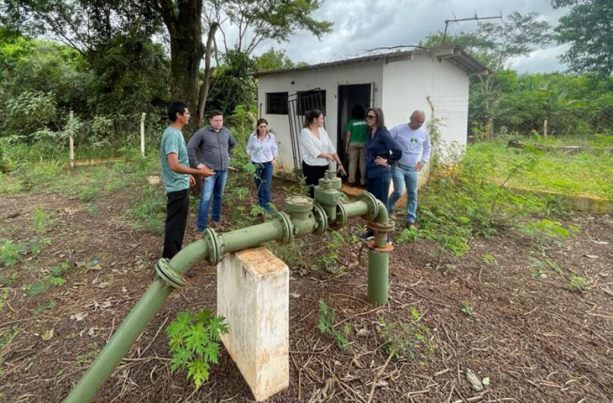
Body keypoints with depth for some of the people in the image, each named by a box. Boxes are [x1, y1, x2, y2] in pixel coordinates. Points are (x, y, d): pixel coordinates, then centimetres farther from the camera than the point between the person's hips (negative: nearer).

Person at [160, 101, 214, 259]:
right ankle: (170, 259, 10)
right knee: (175, 224, -1)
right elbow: (174, 165, -31)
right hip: (177, 187, -11)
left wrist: (187, 175, 28)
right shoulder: (172, 134, -21)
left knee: (178, 222, 20)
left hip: (180, 185, 11)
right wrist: (198, 172, -30)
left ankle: (174, 255, 33)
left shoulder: (175, 132, 11)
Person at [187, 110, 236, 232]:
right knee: (206, 198, -7)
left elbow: (233, 143, 26)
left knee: (219, 196, 16)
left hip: (223, 170, 5)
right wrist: (197, 163, -11)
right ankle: (201, 228, -1)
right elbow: (190, 147, -10)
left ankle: (216, 218, 33)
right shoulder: (202, 132, -10)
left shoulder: (226, 132, 6)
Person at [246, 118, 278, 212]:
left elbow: (275, 149, 6)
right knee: (259, 186, 12)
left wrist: (273, 158, -1)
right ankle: (261, 205, 26)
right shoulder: (252, 137, -5)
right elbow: (249, 149, 7)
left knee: (267, 187, -10)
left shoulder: (271, 137, -5)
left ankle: (267, 207, -7)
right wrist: (252, 158, 2)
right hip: (256, 164, 2)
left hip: (268, 164, -1)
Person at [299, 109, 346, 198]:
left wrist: (339, 163, 3)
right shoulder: (305, 132, -12)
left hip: (324, 167, 6)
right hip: (312, 168, -6)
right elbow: (314, 152, -20)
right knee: (314, 192, 1)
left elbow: (331, 148, 7)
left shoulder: (322, 130, 8)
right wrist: (328, 156, -6)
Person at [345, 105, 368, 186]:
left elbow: (348, 135, -4)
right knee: (363, 162, 4)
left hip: (353, 143, -1)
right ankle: (363, 180, 7)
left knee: (352, 161, 4)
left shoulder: (351, 122, -4)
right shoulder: (366, 122, -1)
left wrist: (346, 145, 3)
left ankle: (351, 179, 5)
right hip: (363, 143, 1)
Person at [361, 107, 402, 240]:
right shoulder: (369, 133, 9)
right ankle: (372, 231, 28)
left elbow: (398, 150, -23)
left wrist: (388, 161, -11)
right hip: (370, 173, 8)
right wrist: (367, 170, 13)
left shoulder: (383, 133, -15)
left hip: (381, 174, -8)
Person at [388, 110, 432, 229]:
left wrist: (423, 161, 7)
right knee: (399, 191, -14)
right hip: (398, 167, -4)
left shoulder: (424, 132, 4)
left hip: (413, 169, 4)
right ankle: (388, 209, 16)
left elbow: (428, 147, 19)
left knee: (412, 195, 5)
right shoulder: (398, 129, -11)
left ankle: (410, 220, 15)